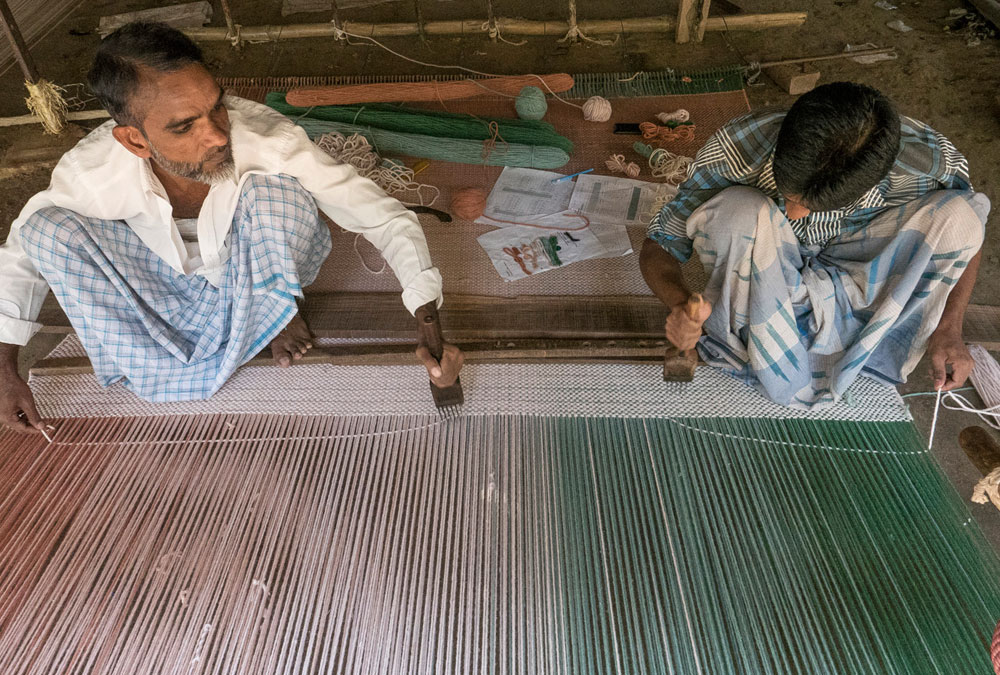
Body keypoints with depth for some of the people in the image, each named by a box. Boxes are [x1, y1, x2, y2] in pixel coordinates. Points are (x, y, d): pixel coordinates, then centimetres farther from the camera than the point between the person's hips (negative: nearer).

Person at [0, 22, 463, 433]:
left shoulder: (267, 139, -36)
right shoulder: (89, 173, -28)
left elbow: (384, 215, -32)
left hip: (258, 266, -2)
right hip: (166, 282, 2)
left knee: (276, 190, -34)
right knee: (46, 229, -22)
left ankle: (274, 313, -4)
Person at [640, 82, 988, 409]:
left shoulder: (931, 161, -27)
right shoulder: (736, 149, -32)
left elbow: (965, 230, -4)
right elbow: (657, 245, -22)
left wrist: (949, 328, -14)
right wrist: (681, 304, -43)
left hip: (855, 276, 2)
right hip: (763, 280, -1)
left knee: (958, 214, -23)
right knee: (738, 209, -34)